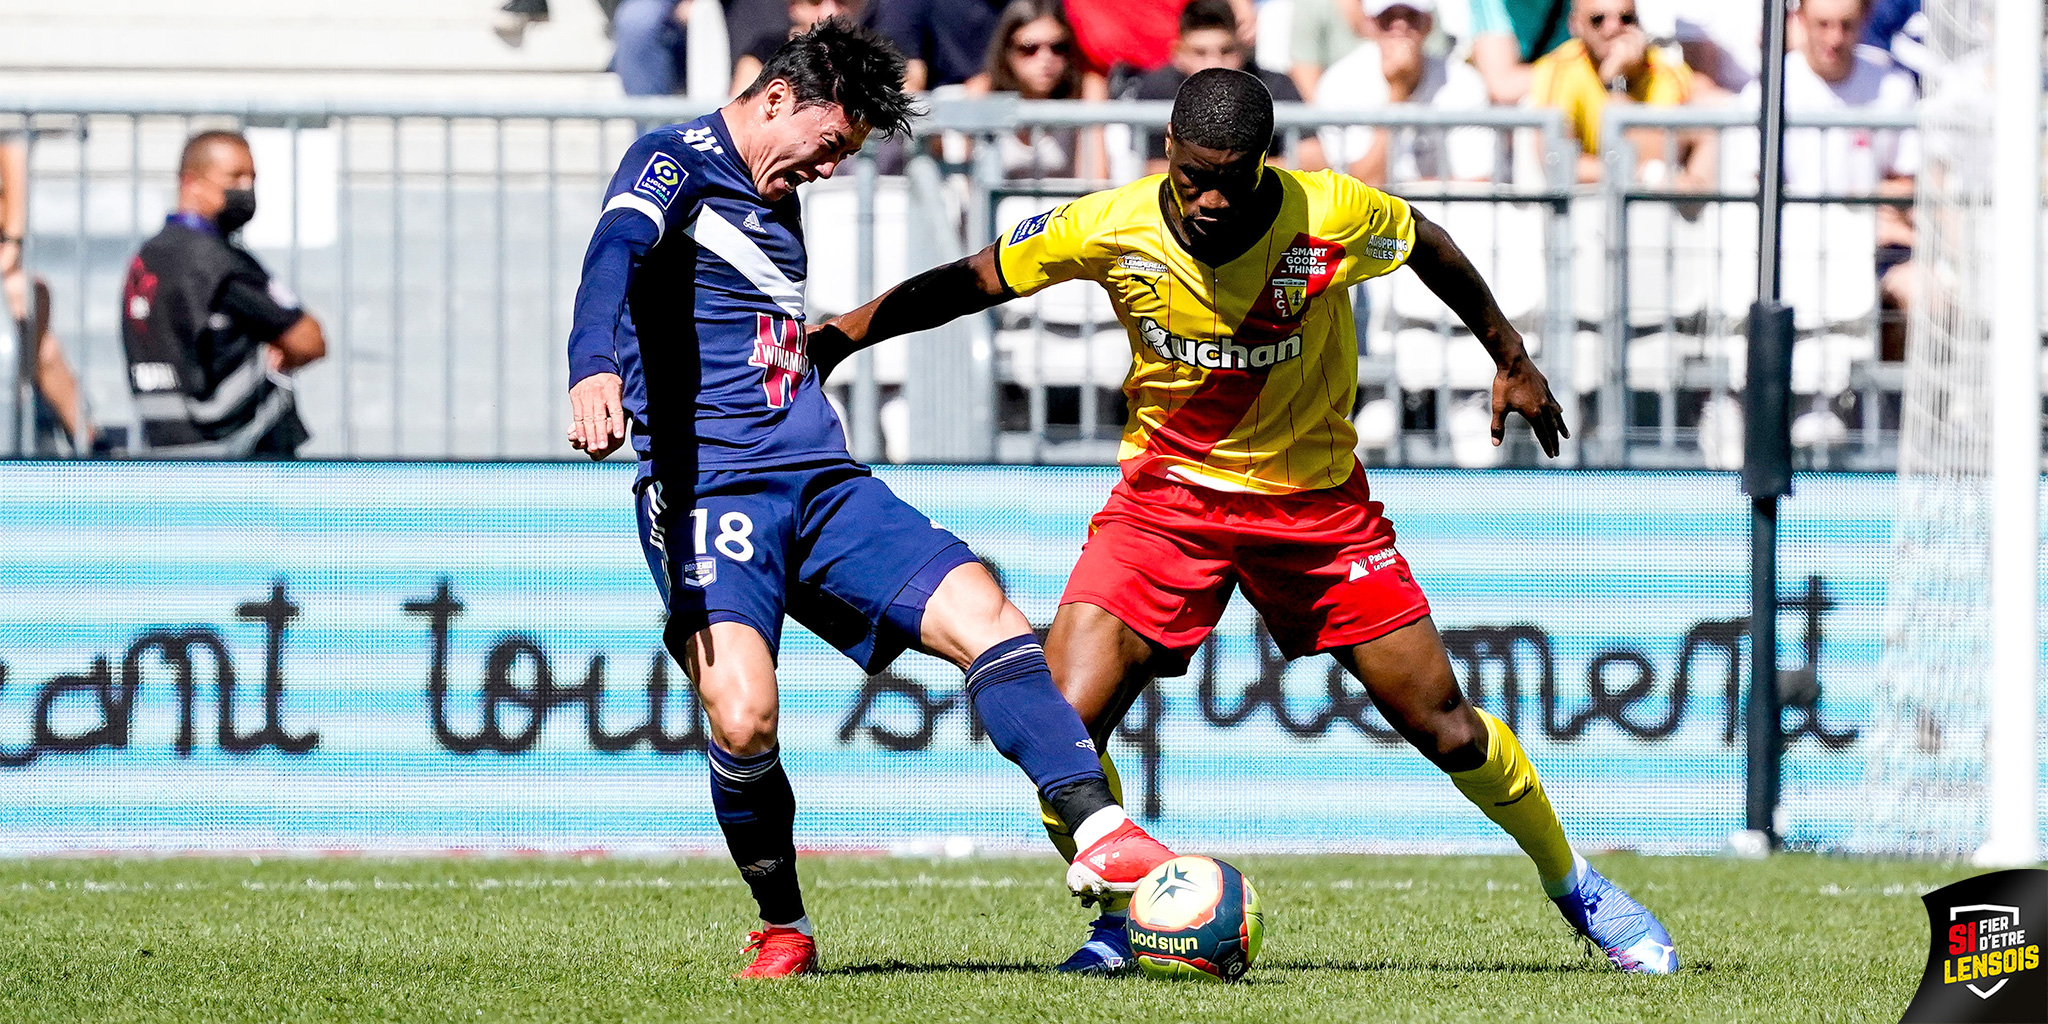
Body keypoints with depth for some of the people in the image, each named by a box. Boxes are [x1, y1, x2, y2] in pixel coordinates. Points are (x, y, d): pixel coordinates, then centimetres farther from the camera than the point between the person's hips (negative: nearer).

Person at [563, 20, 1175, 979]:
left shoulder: (778, 205, 21)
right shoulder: (674, 163, -4)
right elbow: (615, 255, -26)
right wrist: (594, 370, -44)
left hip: (821, 487, 8)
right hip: (708, 486, -8)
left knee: (983, 613, -10)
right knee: (743, 718, -23)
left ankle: (1101, 836, -15)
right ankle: (782, 930, -1)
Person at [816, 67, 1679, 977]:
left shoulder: (1330, 218, -20)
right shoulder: (1109, 229, -18)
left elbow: (1426, 246, 2)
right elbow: (972, 283, -3)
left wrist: (1512, 362, 12)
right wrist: (836, 335, -7)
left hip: (1315, 499, 0)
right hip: (1168, 493, 1)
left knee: (1445, 728, 0)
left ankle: (1572, 883, 27)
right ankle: (1122, 918, 8)